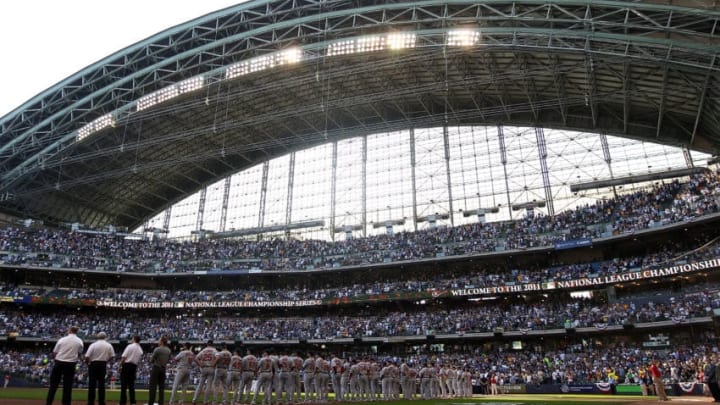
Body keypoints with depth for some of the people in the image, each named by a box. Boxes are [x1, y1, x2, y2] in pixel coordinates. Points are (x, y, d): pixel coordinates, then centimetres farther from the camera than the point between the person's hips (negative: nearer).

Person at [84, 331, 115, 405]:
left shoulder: (93, 344, -7)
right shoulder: (109, 345, 2)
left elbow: (87, 356, -12)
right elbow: (112, 356, 1)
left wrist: (87, 362, 8)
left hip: (93, 364, -2)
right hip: (103, 365, 2)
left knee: (92, 383, 4)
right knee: (101, 384, 8)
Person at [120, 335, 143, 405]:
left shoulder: (130, 346, -7)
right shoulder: (140, 349, 11)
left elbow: (124, 357, -13)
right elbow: (138, 361, 10)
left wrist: (120, 365, -6)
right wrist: (136, 370, 15)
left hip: (126, 365, -6)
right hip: (134, 367, 6)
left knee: (124, 384, -2)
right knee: (131, 385, 11)